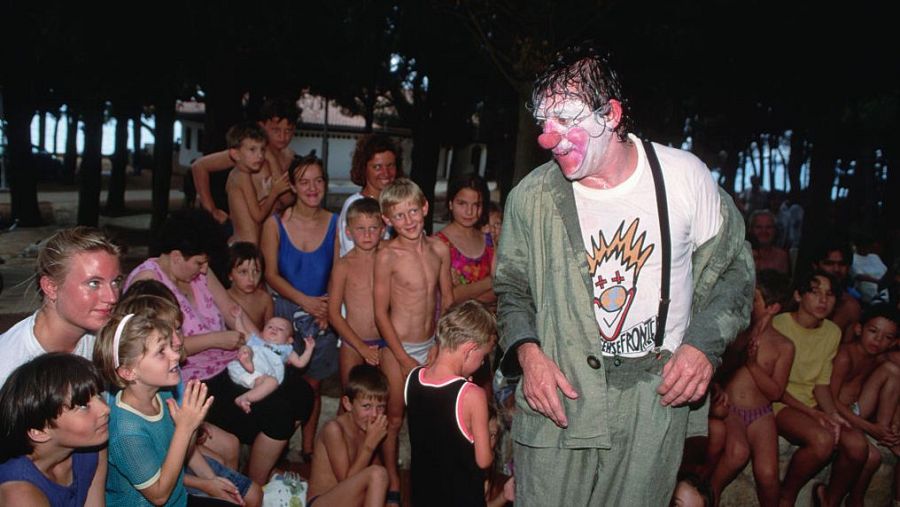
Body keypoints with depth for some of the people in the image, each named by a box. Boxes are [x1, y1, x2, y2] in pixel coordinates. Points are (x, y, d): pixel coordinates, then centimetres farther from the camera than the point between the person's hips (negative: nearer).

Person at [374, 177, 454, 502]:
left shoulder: (439, 250, -1)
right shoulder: (387, 255, -14)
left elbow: (447, 301, 9)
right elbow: (381, 314, -12)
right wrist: (404, 359, -12)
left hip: (431, 345, 4)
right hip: (398, 347, -4)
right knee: (394, 417, 8)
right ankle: (392, 484, 25)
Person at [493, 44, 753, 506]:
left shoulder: (684, 175, -7)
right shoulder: (530, 198, -7)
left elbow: (731, 267, 5)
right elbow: (511, 286, 7)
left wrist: (704, 344, -8)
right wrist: (526, 350, -10)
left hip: (655, 403, 1)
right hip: (557, 402, 0)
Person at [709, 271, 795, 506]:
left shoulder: (783, 346, 7)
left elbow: (775, 392, 3)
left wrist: (753, 363, -11)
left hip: (760, 414, 1)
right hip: (728, 407, -1)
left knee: (767, 474, -20)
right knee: (738, 453, -31)